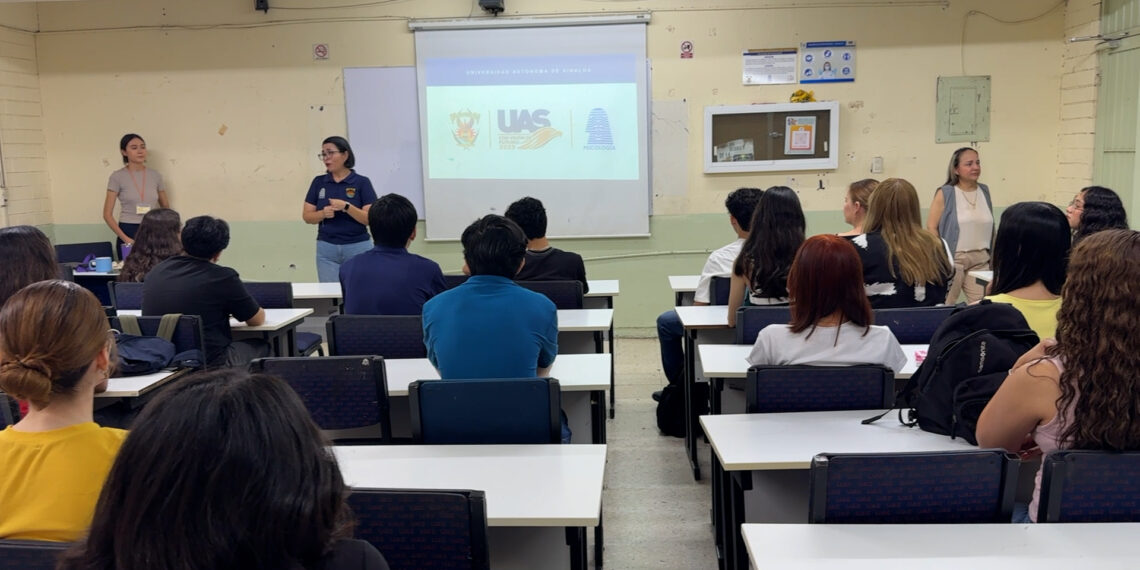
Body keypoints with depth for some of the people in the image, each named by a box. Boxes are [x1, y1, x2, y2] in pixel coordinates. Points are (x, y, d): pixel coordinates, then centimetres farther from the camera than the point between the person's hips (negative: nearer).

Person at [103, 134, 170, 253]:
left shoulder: (155, 176, 6)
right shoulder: (117, 177, -2)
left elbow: (165, 208, 17)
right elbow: (107, 214, -3)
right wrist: (124, 238, -15)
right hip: (128, 232, -2)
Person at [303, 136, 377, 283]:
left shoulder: (362, 182, -4)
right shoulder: (318, 182, 6)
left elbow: (370, 218, -10)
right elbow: (307, 216, 5)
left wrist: (346, 207, -23)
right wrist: (324, 213, -15)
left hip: (357, 248, -2)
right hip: (327, 249, 2)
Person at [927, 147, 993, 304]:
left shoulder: (985, 191, 11)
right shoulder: (945, 193, -4)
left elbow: (990, 227, 17)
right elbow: (931, 227, -6)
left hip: (980, 259, 4)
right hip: (952, 258, -4)